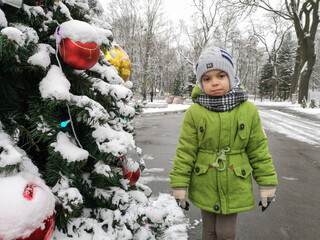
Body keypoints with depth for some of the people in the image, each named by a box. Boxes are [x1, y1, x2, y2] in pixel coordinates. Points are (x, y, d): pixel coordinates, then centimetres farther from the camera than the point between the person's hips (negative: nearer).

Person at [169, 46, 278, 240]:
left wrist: (267, 184, 3)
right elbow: (185, 152, -6)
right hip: (205, 187, 0)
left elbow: (258, 150, 0)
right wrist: (179, 185, -4)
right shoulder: (194, 112, -10)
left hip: (235, 188, 0)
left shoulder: (248, 110, -6)